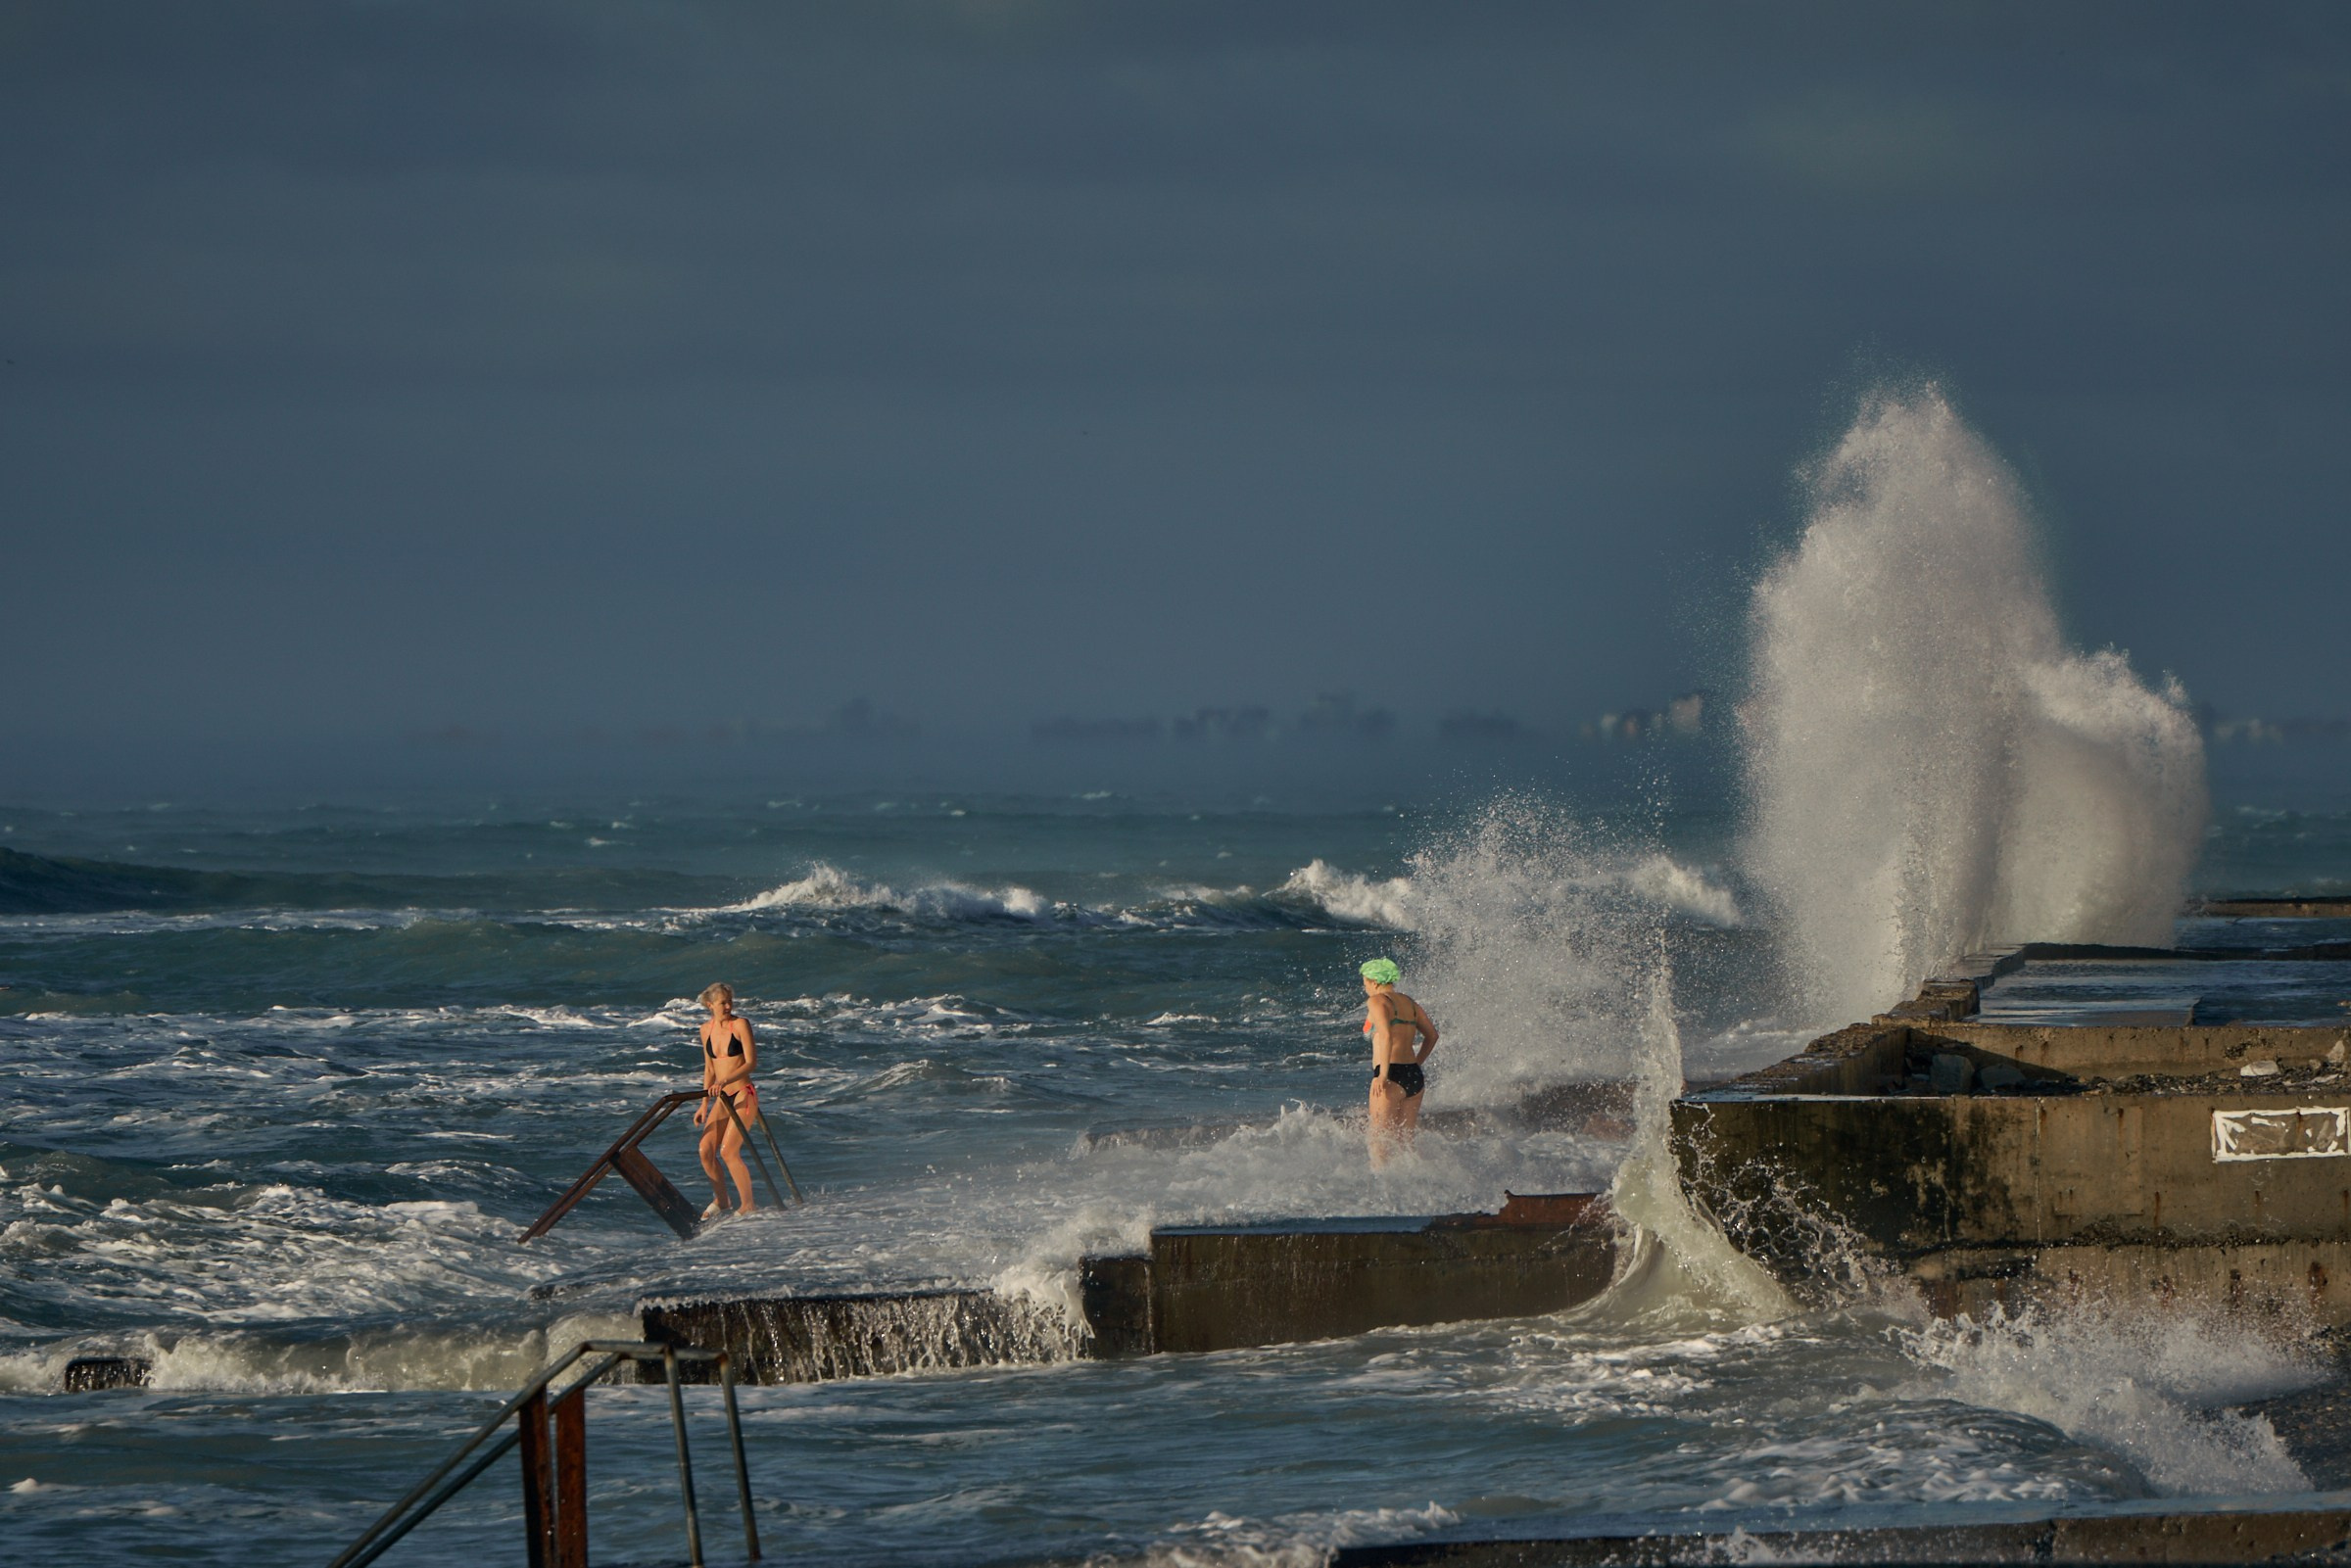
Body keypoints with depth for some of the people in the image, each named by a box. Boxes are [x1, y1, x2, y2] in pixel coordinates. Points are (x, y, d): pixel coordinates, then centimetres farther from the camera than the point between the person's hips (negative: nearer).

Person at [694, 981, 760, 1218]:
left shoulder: (741, 1024, -9)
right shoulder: (707, 1029, 9)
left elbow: (751, 1062, -15)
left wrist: (725, 1081, -27)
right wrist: (704, 1104, 15)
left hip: (744, 1094, -6)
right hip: (722, 1099, 6)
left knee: (728, 1151, -16)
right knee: (706, 1151, -2)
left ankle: (748, 1205, -5)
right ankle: (720, 1201, 17)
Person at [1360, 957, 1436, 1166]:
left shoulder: (1377, 1001, -5)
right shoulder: (1410, 1003, 17)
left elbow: (1386, 1036, -19)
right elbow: (1432, 1035, 20)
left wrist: (1383, 1074, -22)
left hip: (1393, 1077, -8)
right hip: (1415, 1077, 8)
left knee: (1379, 1140, -2)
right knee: (1405, 1139, 14)